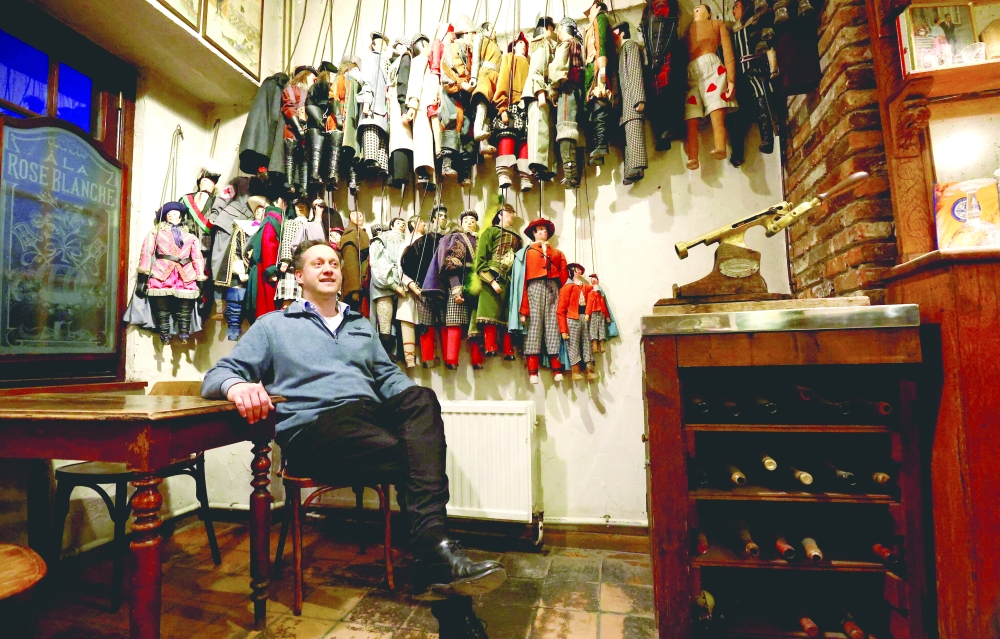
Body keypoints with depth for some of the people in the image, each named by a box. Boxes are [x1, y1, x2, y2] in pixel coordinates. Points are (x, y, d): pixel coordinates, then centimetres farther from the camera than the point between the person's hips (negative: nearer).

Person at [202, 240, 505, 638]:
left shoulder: (362, 326, 31)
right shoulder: (273, 325, 19)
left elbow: (388, 376, 27)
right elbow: (217, 375, 12)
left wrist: (419, 408, 3)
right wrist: (237, 386, -16)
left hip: (372, 417, 4)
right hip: (314, 428, -3)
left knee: (421, 397, -32)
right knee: (411, 455, -32)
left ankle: (435, 555, -40)